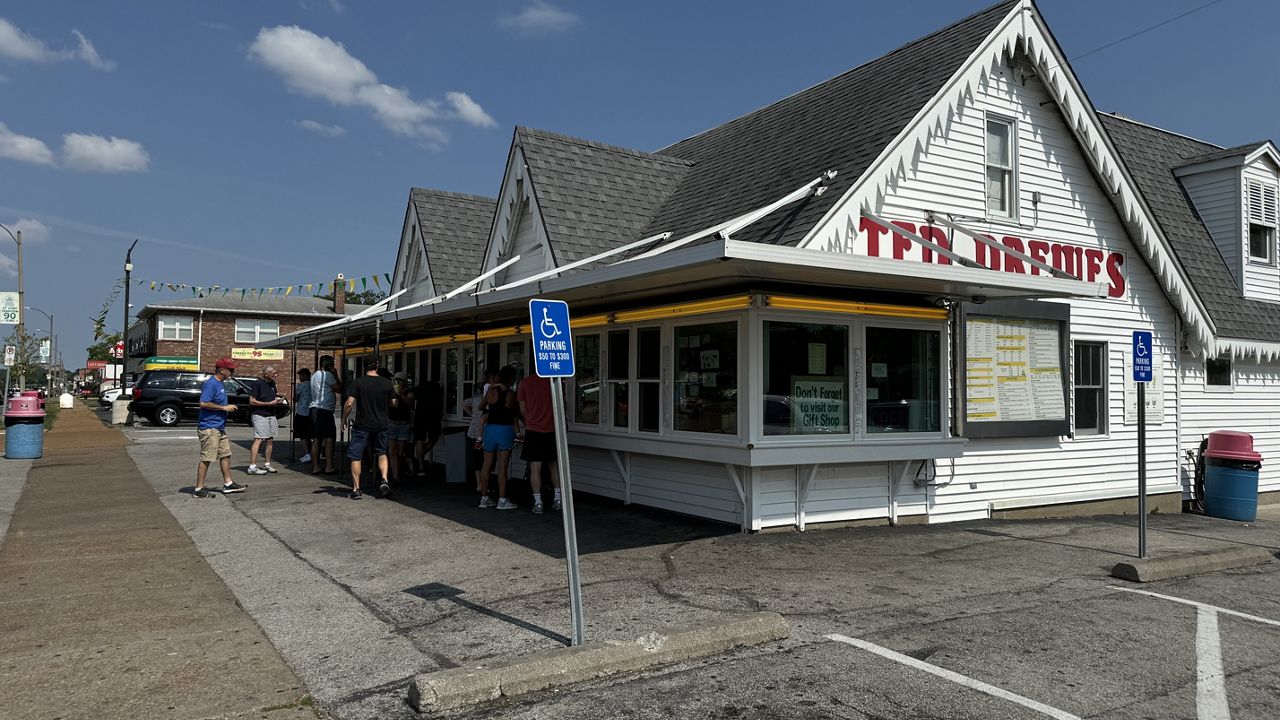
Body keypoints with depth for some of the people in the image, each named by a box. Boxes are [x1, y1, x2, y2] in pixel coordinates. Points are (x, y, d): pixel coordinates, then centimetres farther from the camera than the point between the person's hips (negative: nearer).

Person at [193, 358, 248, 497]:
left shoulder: (220, 383, 14)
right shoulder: (211, 383, -16)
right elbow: (203, 403, -25)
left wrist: (227, 407, 11)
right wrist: (224, 408, -20)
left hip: (220, 427, 10)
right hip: (209, 427, -10)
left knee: (225, 455, 14)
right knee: (206, 459, -5)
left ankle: (228, 484, 21)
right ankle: (199, 489, 1)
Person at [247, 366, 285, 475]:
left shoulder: (272, 383, 16)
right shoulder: (257, 383, -8)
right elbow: (252, 401, -14)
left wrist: (277, 400, 7)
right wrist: (269, 403, -15)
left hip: (271, 415, 8)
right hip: (259, 415, -8)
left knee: (270, 440, 10)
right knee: (258, 439, -15)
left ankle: (267, 464, 21)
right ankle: (252, 467, -17)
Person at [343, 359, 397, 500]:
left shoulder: (358, 382, -9)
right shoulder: (387, 383, 0)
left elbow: (349, 403, -13)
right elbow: (394, 403, 8)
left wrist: (344, 419, 2)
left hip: (362, 425, -3)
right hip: (381, 425, 3)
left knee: (355, 457, 6)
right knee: (382, 453, 21)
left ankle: (356, 489, 7)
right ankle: (384, 480, 2)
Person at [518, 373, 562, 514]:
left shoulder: (525, 383, -4)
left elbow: (523, 410, 0)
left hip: (533, 429, -2)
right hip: (552, 429, 2)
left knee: (535, 467, 1)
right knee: (553, 464, 16)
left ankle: (538, 502, 1)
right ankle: (558, 498, 15)